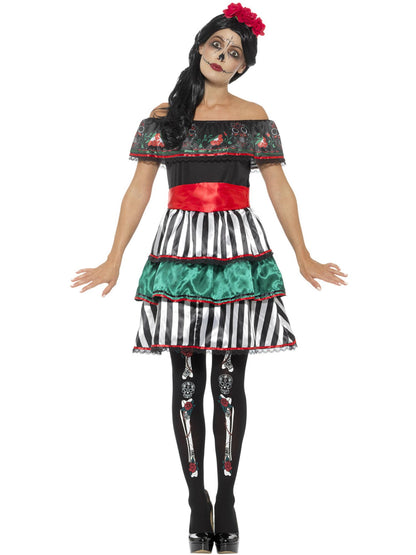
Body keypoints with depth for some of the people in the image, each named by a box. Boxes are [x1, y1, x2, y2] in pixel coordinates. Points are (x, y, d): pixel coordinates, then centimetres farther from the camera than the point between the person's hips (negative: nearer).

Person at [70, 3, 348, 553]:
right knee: (187, 380, 0)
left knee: (229, 380, 1)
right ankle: (197, 498, 9)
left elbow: (280, 189, 9)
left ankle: (227, 497, 10)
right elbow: (138, 190, 9)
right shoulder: (163, 116, 8)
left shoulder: (254, 116, 7)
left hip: (240, 252, 0)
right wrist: (114, 259, 6)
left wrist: (304, 256, 9)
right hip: (180, 249, 1)